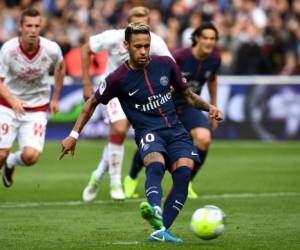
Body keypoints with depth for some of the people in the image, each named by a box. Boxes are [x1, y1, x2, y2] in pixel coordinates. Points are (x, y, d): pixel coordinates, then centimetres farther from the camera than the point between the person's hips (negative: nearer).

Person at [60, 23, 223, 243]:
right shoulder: (118, 79, -2)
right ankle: (155, 211, -65)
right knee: (155, 165, -36)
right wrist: (74, 135, 10)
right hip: (148, 132, -3)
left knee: (183, 172, -25)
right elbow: (92, 103, 12)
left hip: (175, 130, 4)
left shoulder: (165, 64, 7)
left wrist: (209, 107, 2)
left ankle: (162, 230, -25)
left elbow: (188, 96, 20)